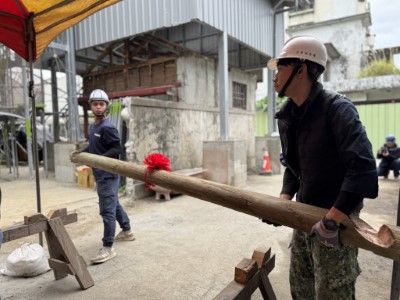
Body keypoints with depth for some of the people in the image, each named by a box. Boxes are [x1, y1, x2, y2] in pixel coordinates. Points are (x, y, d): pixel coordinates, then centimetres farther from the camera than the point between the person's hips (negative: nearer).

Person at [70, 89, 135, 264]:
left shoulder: (107, 128, -15)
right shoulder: (92, 127, 13)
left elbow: (117, 149, -20)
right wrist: (80, 153, 10)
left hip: (108, 174, -10)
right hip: (100, 174, 10)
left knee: (107, 210, -7)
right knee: (114, 204, 21)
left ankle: (108, 248, 1)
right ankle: (127, 231, 39)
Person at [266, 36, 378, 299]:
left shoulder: (337, 108, -18)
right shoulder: (286, 115, 4)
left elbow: (363, 167, -27)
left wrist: (331, 221, -28)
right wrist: (284, 199, -1)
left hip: (336, 217, -7)